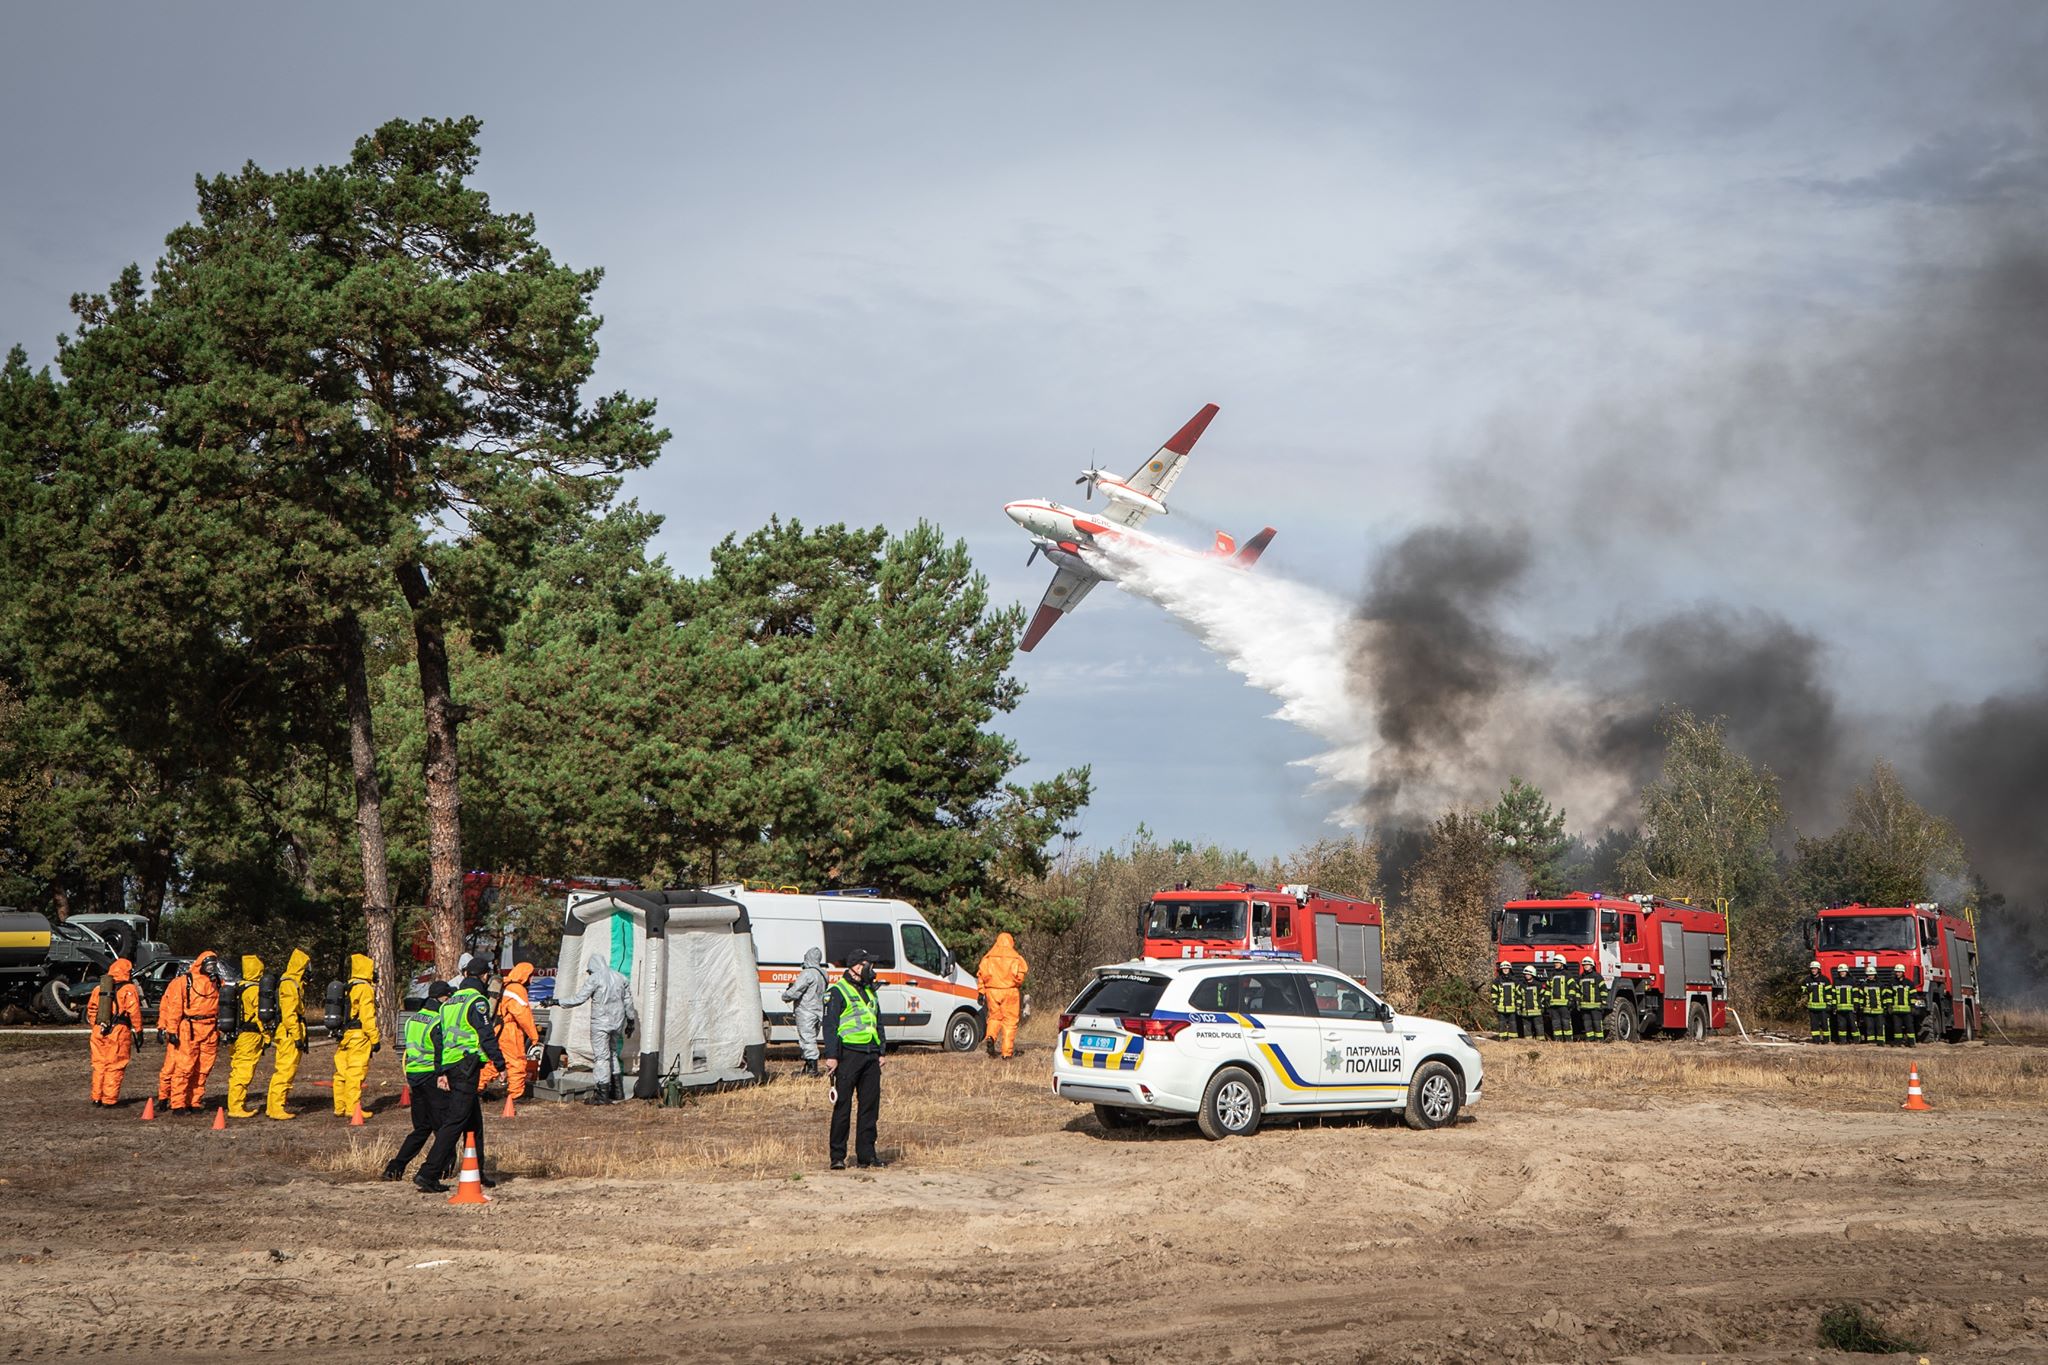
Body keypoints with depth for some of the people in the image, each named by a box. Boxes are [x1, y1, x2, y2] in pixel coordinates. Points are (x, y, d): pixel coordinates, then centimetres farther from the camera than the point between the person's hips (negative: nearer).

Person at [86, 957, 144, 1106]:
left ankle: (97, 1097, 21)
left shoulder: (99, 988, 12)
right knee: (115, 1067, 1)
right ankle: (110, 1099, 0)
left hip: (99, 1031, 5)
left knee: (99, 1065, 15)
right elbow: (134, 1012, -9)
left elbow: (91, 1009, 16)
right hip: (119, 1032, -5)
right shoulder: (129, 989, -5)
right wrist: (139, 1031, -3)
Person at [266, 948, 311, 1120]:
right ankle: (277, 1108, -9)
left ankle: (273, 1106, 21)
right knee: (285, 1071, -10)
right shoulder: (289, 984, -15)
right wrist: (297, 1037, -22)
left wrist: (301, 1035, 24)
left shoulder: (295, 983, 18)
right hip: (289, 1034, -11)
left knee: (281, 1071, 15)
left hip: (290, 1035, 11)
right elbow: (289, 1014, -22)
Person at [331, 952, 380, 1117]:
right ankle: (353, 1108, -8)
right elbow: (367, 1017, -15)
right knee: (356, 1073, -7)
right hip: (358, 1036, -9)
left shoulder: (348, 987, 16)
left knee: (342, 1072, 11)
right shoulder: (365, 988, -11)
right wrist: (375, 1039, -13)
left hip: (343, 1035, 9)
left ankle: (340, 1107, 16)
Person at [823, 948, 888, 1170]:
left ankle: (866, 1154, 13)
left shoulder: (869, 992, 20)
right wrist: (831, 1056, -16)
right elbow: (829, 1025, -9)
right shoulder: (837, 992, -3)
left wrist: (881, 1051, 18)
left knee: (870, 1106, 7)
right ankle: (838, 1156, 2)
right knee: (842, 1106, -3)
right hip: (849, 1054, -7)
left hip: (870, 1056, 7)